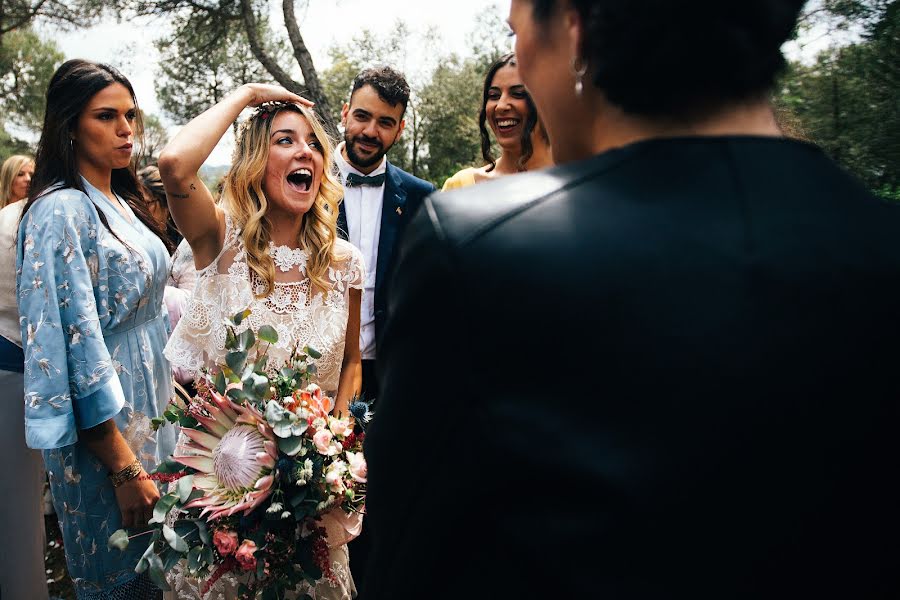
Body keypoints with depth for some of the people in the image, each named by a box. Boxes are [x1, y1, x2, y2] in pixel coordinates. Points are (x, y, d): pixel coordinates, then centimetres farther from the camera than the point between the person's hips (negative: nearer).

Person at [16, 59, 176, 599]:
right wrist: (124, 469, -20)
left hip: (152, 405, 8)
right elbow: (77, 351, -21)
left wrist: (174, 389, 13)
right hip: (105, 427, -8)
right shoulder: (62, 212, -18)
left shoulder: (123, 204, 8)